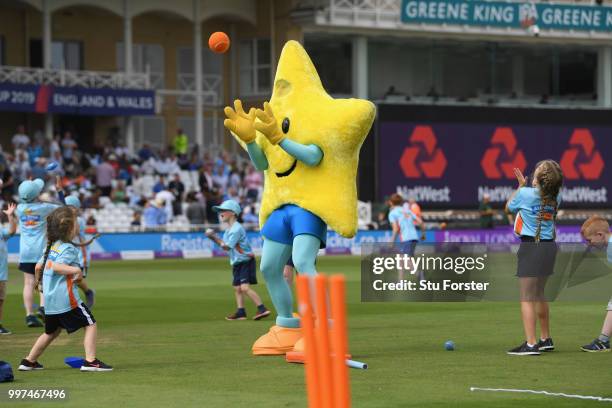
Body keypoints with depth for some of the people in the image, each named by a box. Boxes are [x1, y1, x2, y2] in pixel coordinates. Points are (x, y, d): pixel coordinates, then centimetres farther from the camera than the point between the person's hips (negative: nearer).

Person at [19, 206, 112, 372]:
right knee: (90, 324, -3)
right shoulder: (69, 249, -11)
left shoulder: (51, 246, 14)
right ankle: (90, 361, -12)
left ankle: (29, 361, 27)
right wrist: (75, 270, -28)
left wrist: (39, 283, 35)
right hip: (66, 298, -9)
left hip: (49, 300, 9)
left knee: (51, 332, 24)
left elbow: (39, 266, 19)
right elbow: (56, 266, -24)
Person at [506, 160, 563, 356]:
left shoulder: (526, 193, -13)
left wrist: (521, 185, 17)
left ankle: (530, 344, -13)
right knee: (539, 295, 21)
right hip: (549, 246, 7)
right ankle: (546, 340, 30)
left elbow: (509, 207, 7)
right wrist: (526, 186, 16)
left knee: (527, 298, -6)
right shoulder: (556, 198, 2)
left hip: (531, 247, -7)